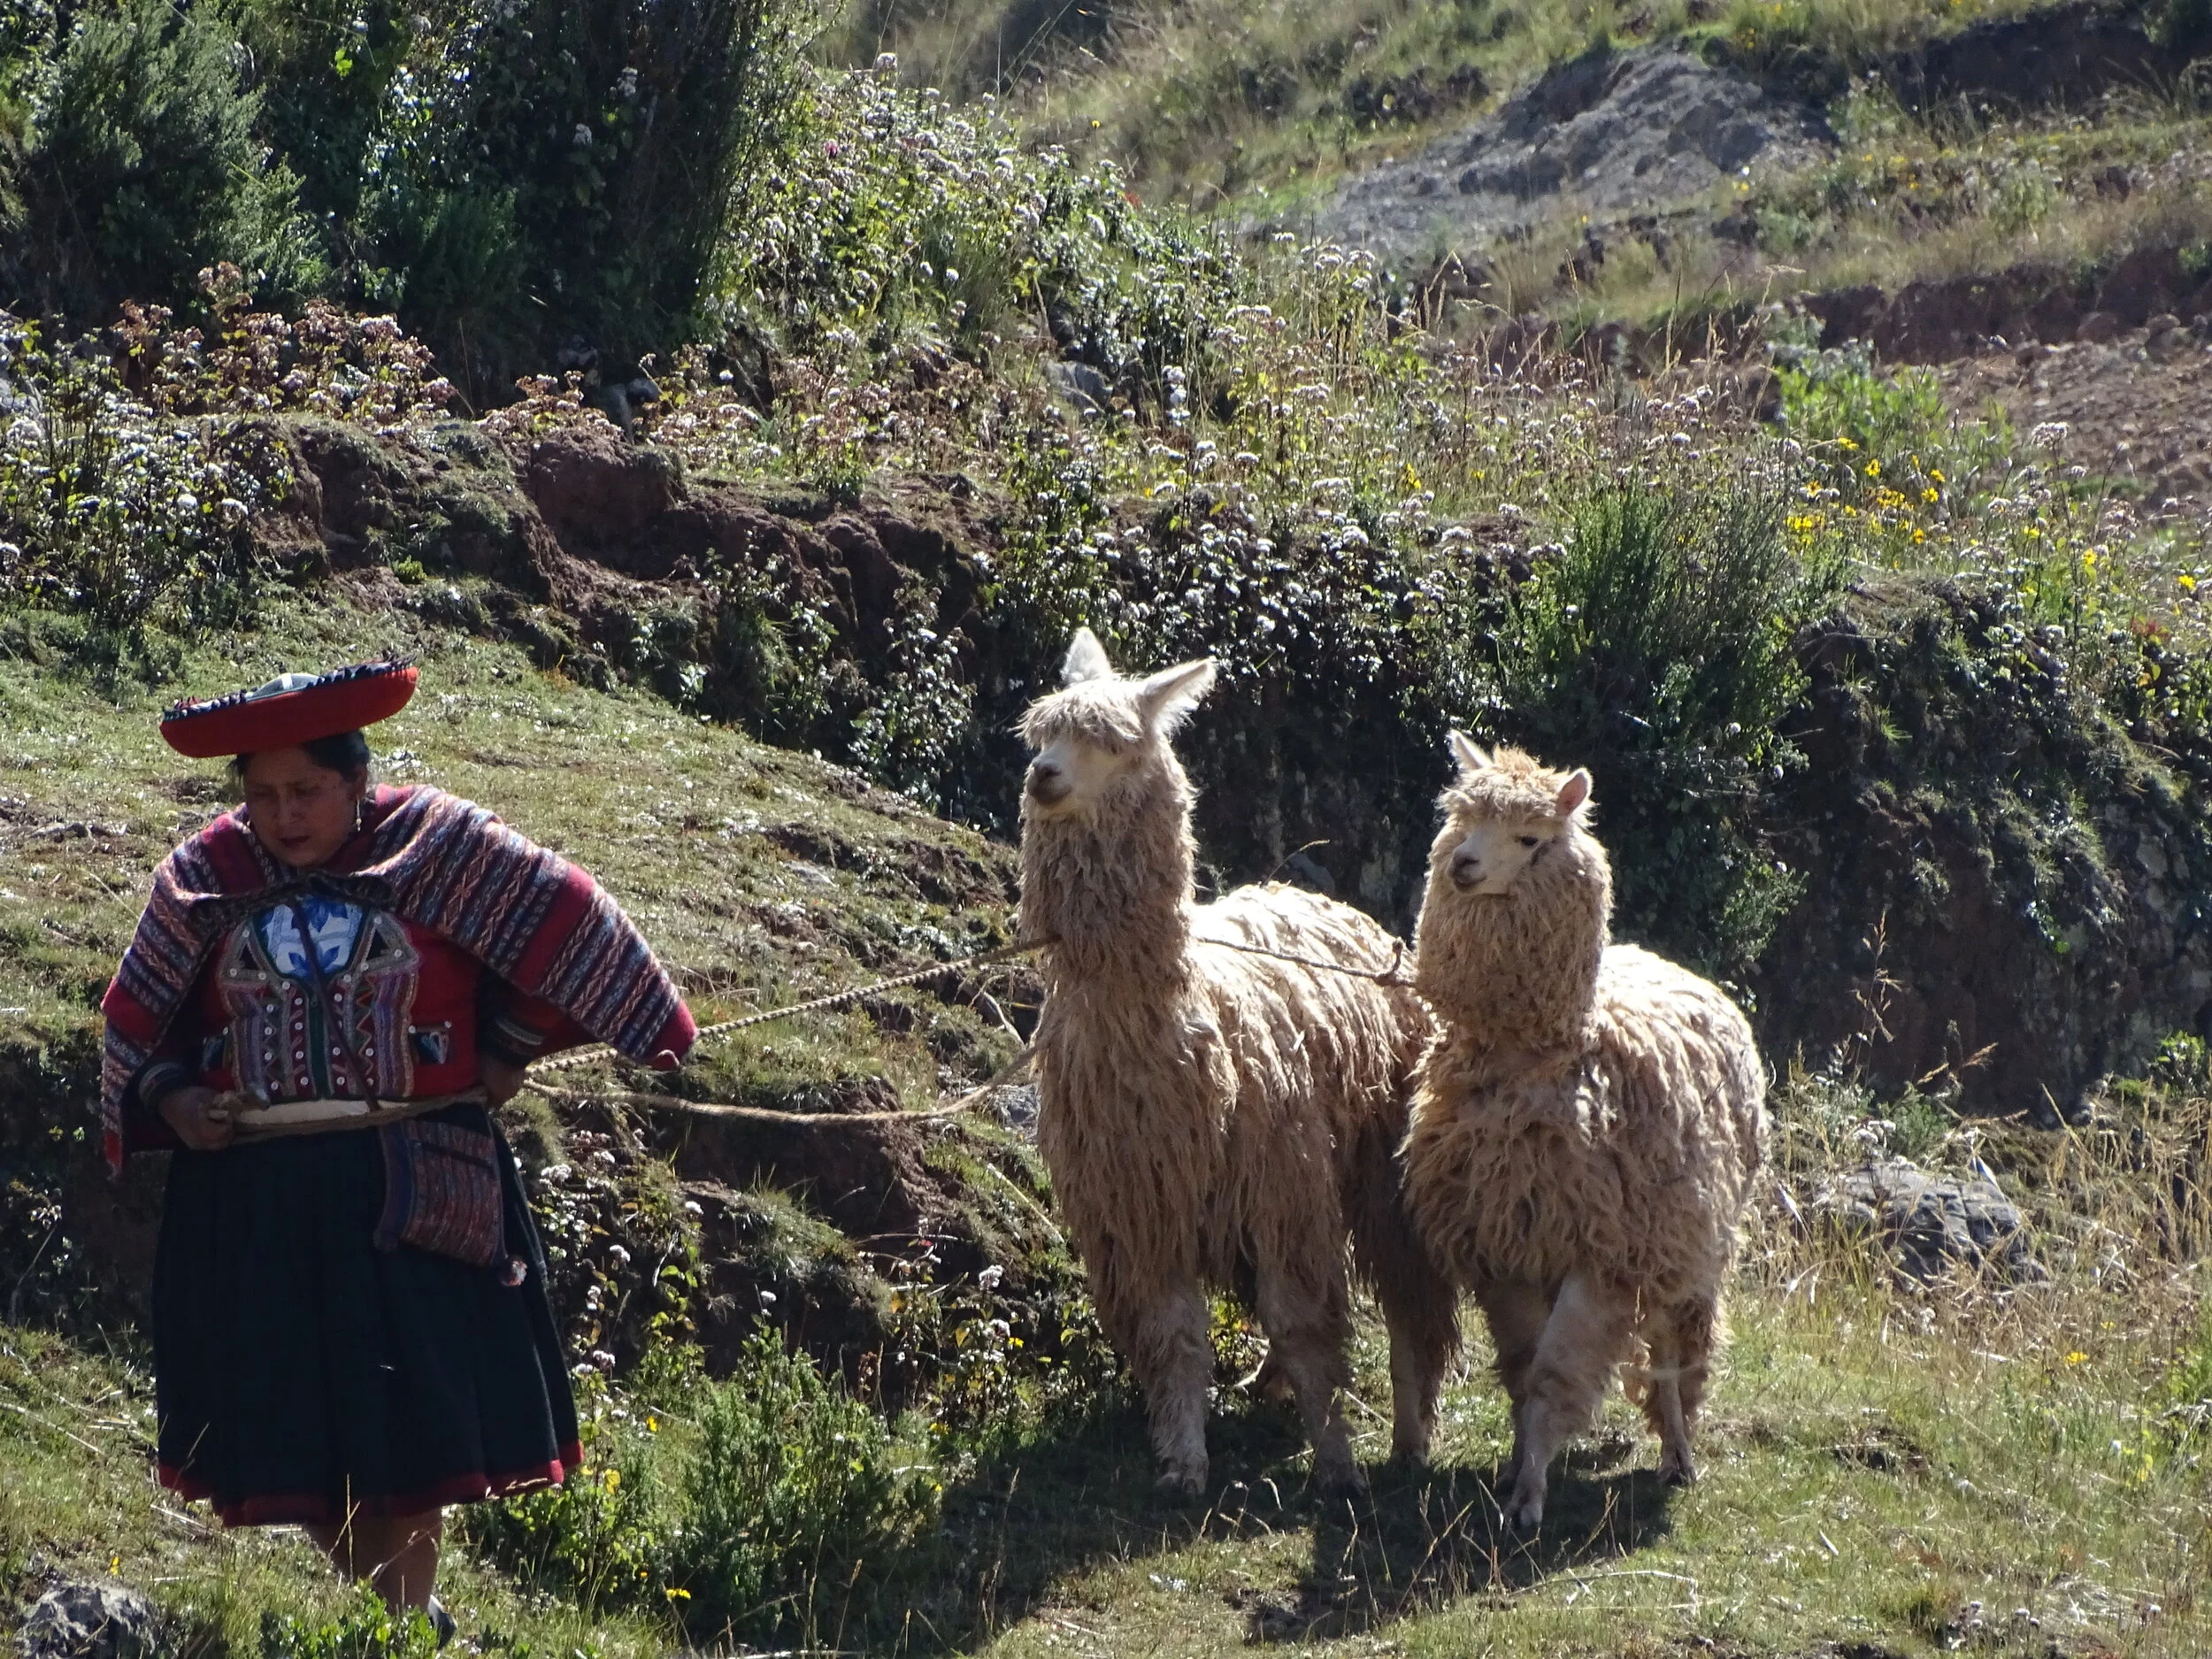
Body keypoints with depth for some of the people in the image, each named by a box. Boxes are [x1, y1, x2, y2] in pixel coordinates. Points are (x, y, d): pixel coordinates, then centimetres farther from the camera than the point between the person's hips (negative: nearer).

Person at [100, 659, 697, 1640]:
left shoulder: (436, 845, -3)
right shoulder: (203, 877, 5)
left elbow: (563, 923, 4)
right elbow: (137, 1014, 16)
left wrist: (507, 1047, 3)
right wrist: (168, 1096, 0)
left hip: (407, 1193, -3)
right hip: (251, 1199, 3)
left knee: (412, 1424, -3)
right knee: (290, 1424, 4)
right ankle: (399, 1613, 19)